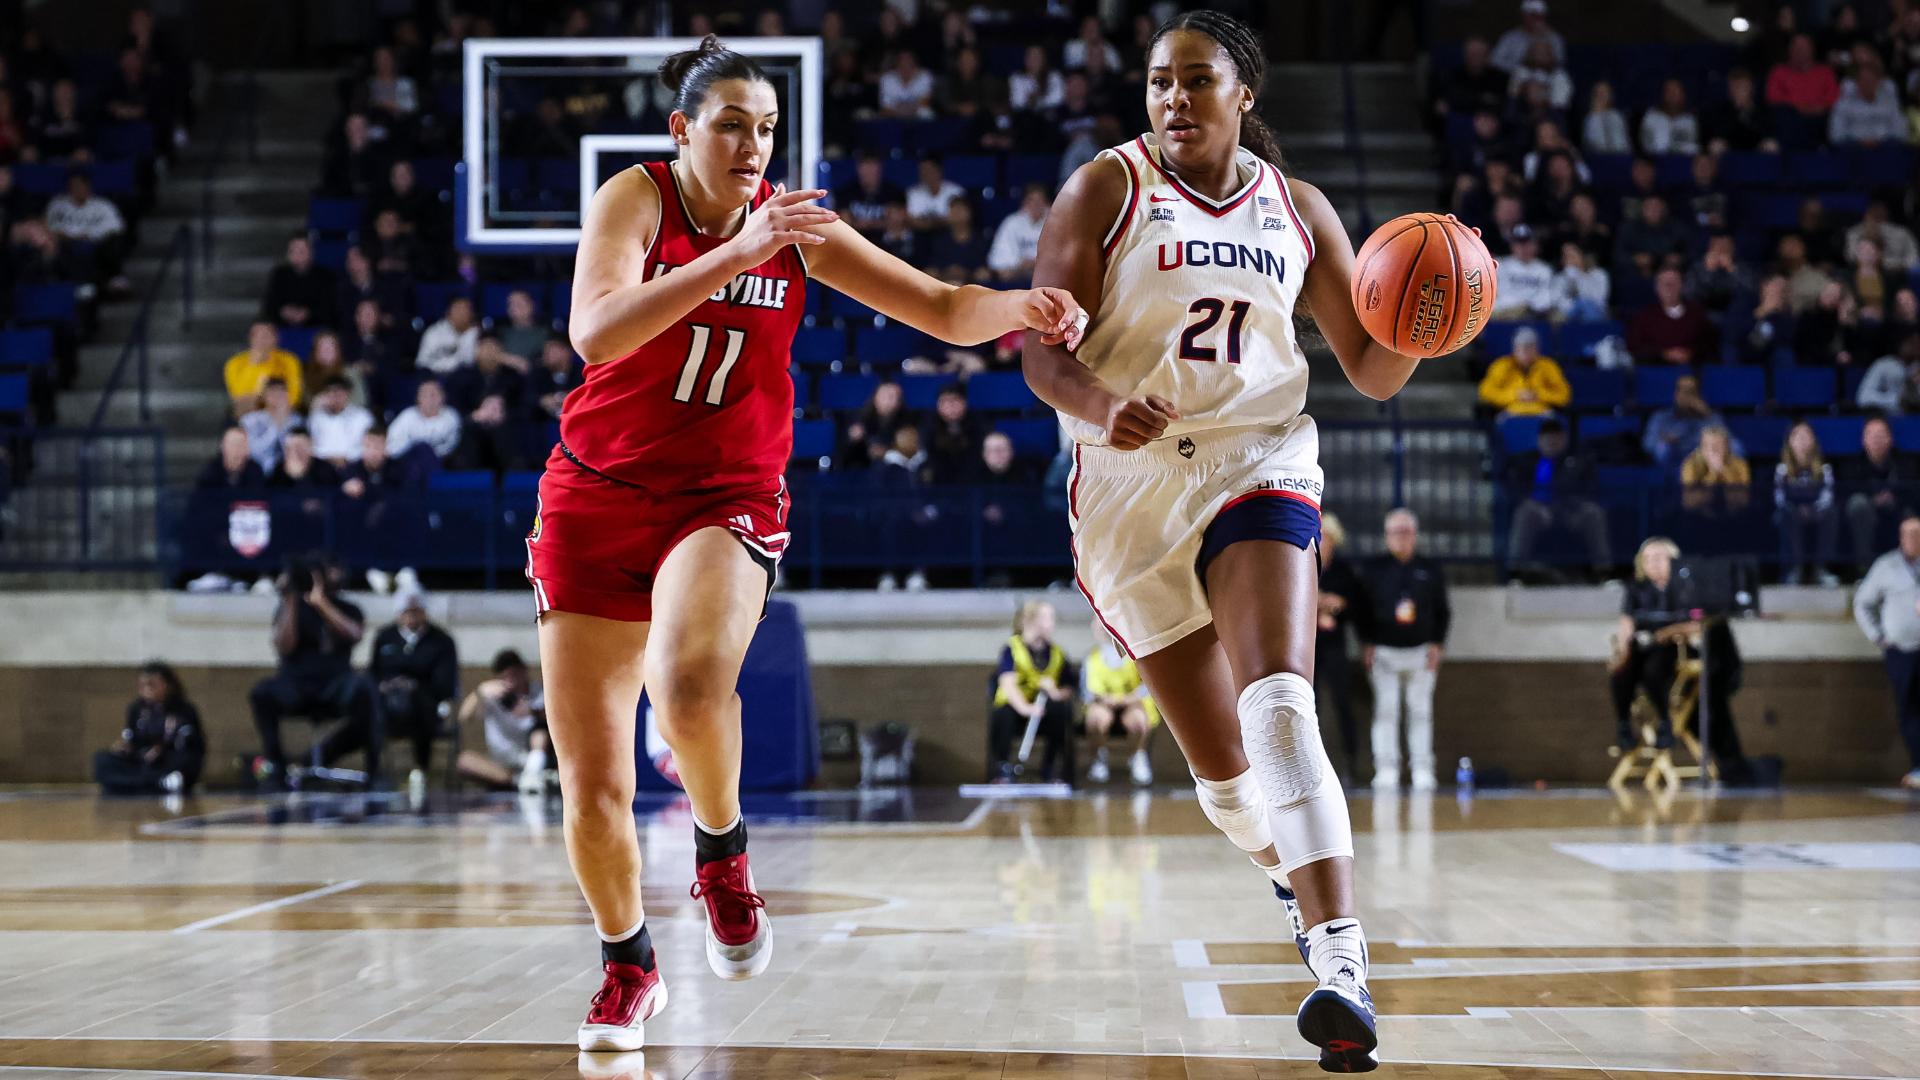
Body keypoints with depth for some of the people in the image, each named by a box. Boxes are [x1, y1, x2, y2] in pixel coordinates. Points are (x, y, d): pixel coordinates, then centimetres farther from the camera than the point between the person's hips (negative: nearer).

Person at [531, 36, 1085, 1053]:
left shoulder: (795, 225, 0)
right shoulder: (634, 199, -8)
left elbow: (944, 310, -2)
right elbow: (595, 331, -27)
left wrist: (1024, 307, -23)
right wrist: (735, 252, -34)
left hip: (725, 498, 0)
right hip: (596, 497, 0)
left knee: (691, 683, -34)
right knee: (592, 786, 0)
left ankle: (722, 853, -5)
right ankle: (628, 967, 27)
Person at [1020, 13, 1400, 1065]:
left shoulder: (1297, 210, 9)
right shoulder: (1107, 188, 2)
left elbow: (1371, 372, 12)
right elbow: (1042, 352, -6)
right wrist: (1102, 406, -27)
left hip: (1256, 464, 0)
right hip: (1130, 482, 0)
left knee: (1276, 705, -26)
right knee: (1219, 759, 9)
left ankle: (1342, 966, -35)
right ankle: (1294, 875, 42)